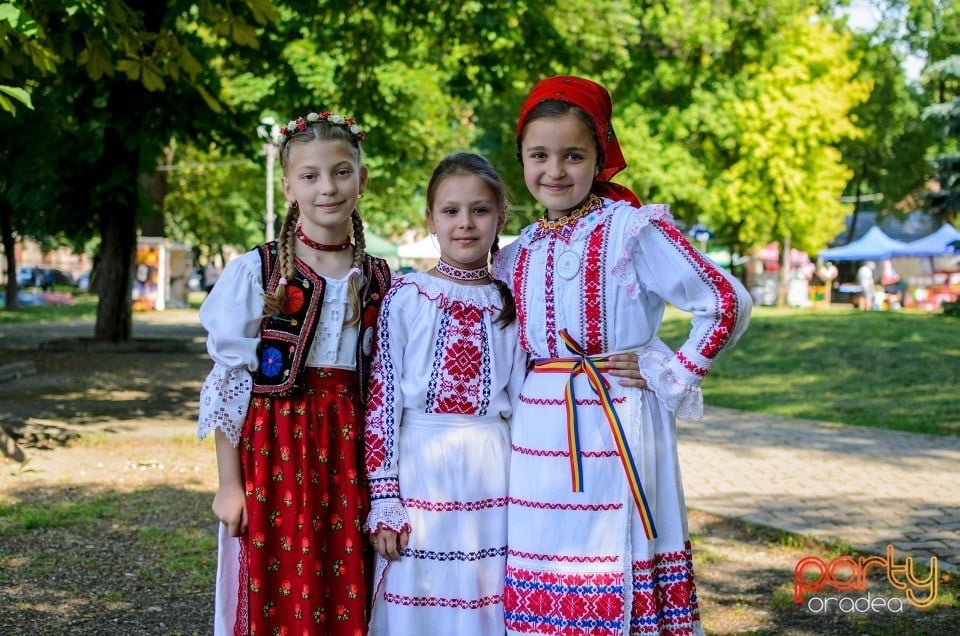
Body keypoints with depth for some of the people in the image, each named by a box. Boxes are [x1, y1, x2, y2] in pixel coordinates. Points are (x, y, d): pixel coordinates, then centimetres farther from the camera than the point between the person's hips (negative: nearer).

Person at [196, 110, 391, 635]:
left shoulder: (378, 282, 7)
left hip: (347, 456, 3)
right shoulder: (256, 272, -4)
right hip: (272, 452, -3)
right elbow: (228, 383, -3)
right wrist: (229, 483, -7)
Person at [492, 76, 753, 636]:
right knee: (542, 591, 7)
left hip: (620, 429, -5)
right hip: (540, 435, 5)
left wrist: (674, 377, -6)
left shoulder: (634, 231, -7)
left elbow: (727, 302, -9)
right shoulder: (518, 255, 11)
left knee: (620, 580, -2)